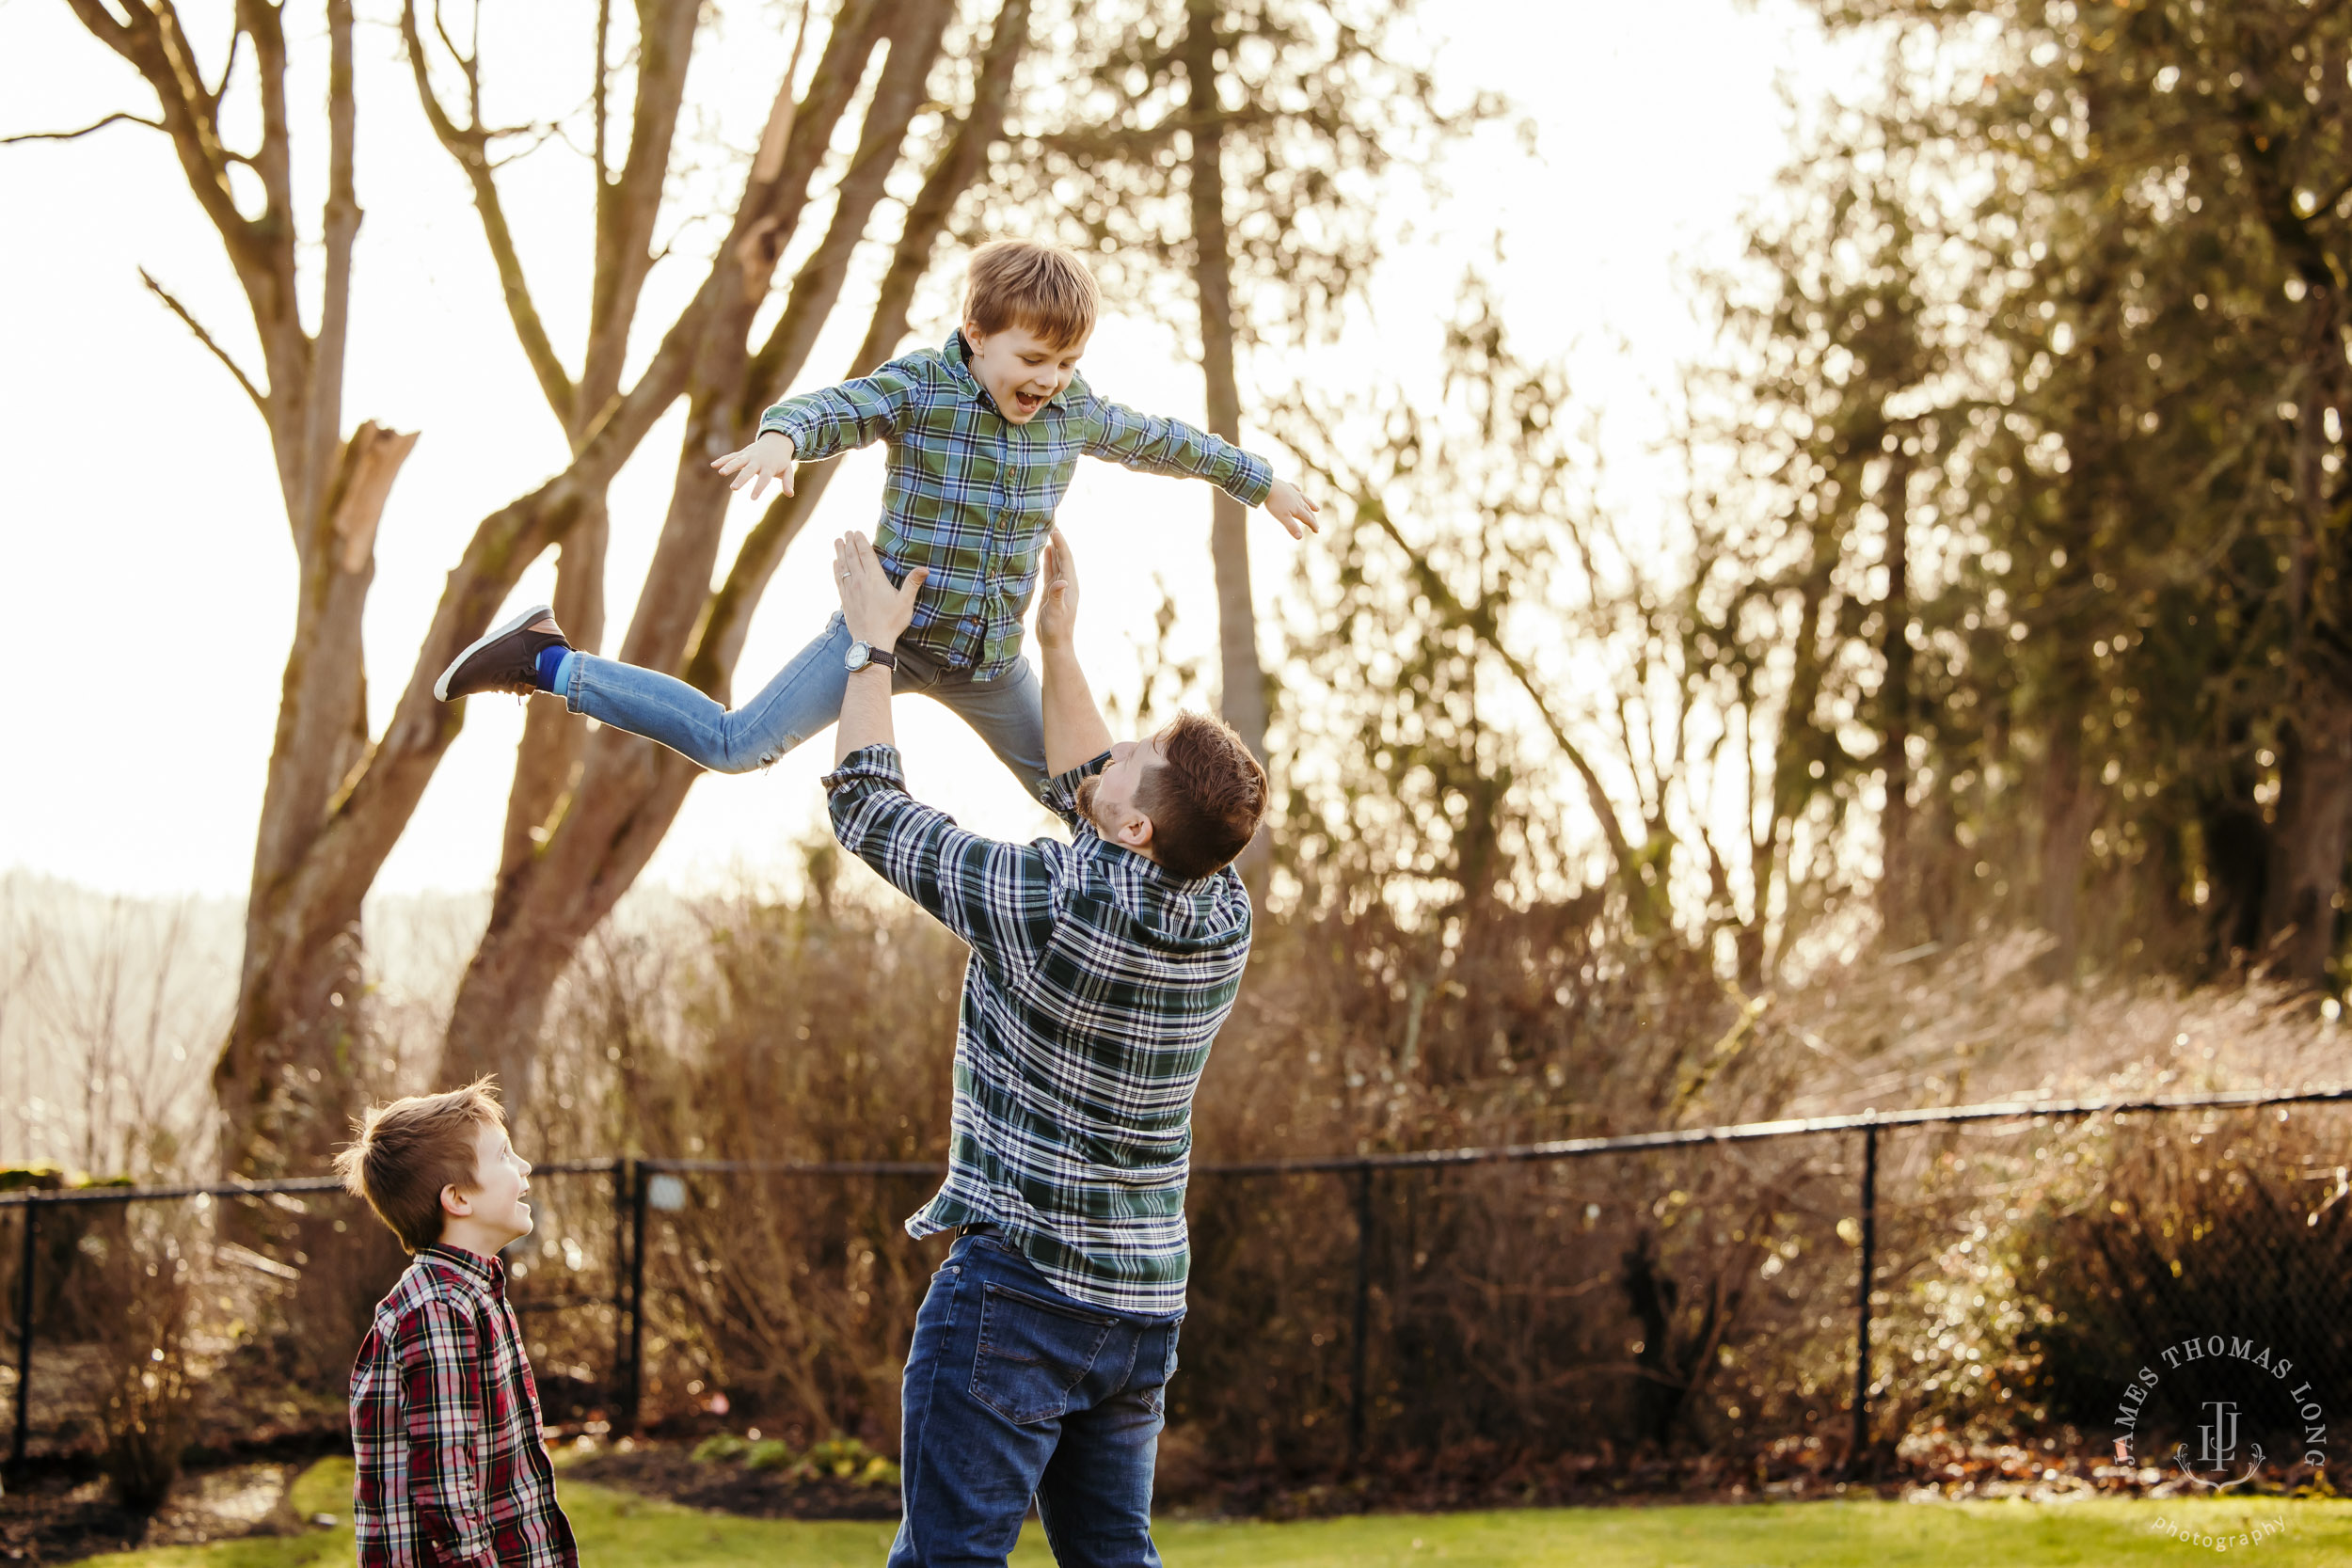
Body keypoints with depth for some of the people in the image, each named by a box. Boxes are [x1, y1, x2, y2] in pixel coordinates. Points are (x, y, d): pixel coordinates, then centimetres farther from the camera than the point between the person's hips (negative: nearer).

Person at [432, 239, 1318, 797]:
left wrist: (1259, 482, 29)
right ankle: (545, 663, -6)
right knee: (738, 747, -15)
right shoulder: (920, 387, -14)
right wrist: (780, 440, -55)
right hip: (890, 627, -5)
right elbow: (832, 411, -31)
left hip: (990, 657, 5)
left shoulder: (1072, 411, 1)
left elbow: (1158, 442, 18)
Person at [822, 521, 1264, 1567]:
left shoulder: (1046, 905, -20)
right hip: (1145, 1301, 7)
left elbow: (866, 807, -7)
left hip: (1019, 1284, -7)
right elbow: (1085, 803, 21)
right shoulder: (1224, 920, 1)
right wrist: (1058, 646, 24)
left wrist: (874, 640, 4)